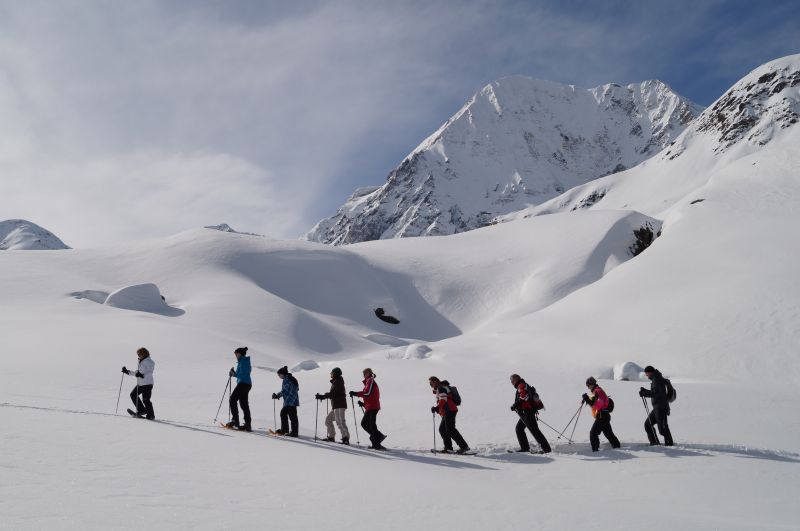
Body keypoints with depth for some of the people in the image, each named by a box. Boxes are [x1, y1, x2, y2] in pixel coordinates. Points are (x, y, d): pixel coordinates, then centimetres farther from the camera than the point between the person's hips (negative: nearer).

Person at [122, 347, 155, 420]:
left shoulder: (149, 361, -11)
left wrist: (143, 375, -35)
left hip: (147, 383, -10)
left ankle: (151, 415, 3)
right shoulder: (141, 362, 17)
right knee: (133, 395, 9)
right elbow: (137, 372, 18)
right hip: (140, 383, 10)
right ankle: (142, 410, 17)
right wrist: (128, 372, 10)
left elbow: (150, 372, -22)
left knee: (145, 399, -9)